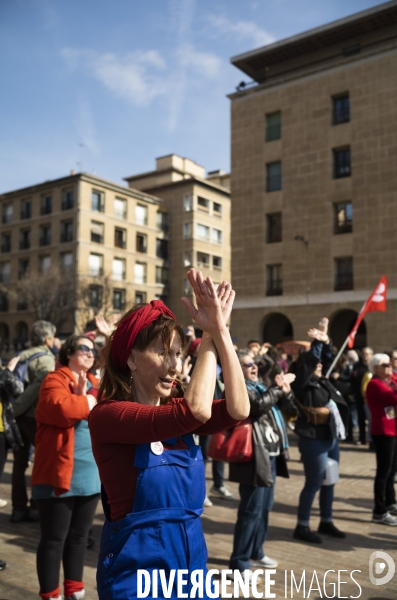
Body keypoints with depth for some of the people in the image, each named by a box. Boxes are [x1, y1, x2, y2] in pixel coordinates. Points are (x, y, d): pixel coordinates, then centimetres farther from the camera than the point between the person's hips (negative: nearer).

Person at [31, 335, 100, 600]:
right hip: (60, 473, -7)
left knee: (79, 536, 17)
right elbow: (61, 408, -27)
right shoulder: (55, 380, -8)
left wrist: (81, 401, -10)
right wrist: (89, 401, -11)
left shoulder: (95, 385, 13)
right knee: (54, 538, 4)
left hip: (90, 475, 7)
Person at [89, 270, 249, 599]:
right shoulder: (108, 415, -17)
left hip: (191, 556, 7)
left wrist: (221, 331, -20)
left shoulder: (175, 411, 4)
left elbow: (237, 410, -13)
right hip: (138, 565, -6)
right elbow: (196, 412, -31)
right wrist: (210, 334, -24)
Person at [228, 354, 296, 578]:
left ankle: (256, 552, 33)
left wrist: (286, 391, -4)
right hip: (255, 457, -9)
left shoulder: (262, 387, 15)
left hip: (271, 454, 9)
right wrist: (279, 387, -17)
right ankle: (239, 563, 4)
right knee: (251, 510, -6)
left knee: (265, 508, 18)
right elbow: (258, 406, -29)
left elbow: (291, 409, 16)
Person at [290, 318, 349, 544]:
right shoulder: (302, 384, -11)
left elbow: (327, 359, 17)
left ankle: (326, 522, 30)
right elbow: (310, 360, -23)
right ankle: (302, 526, 11)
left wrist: (326, 341, 8)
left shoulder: (321, 381, 10)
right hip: (314, 440, -8)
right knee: (313, 483, -1)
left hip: (330, 437, 9)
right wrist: (318, 342, -21)